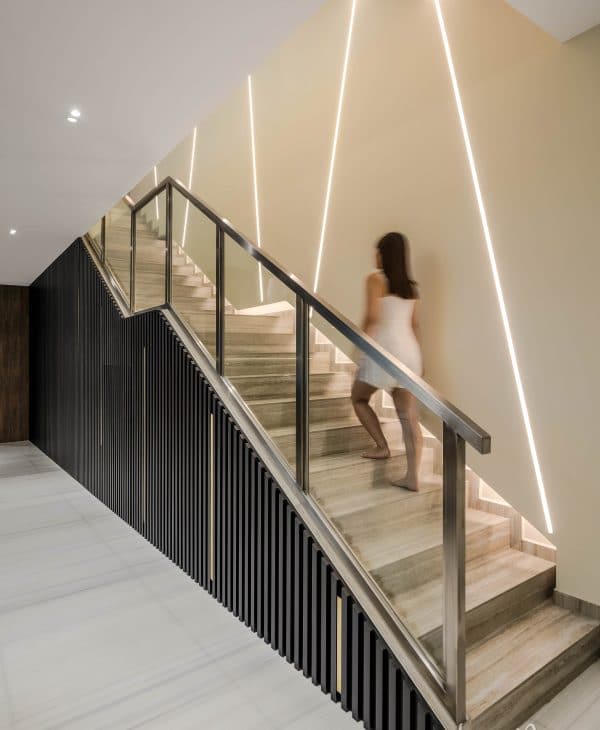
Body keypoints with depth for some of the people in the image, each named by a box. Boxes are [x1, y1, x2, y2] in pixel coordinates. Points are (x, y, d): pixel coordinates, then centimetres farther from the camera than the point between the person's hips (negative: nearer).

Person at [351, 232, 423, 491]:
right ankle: (412, 476, 4)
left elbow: (372, 315, -16)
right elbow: (414, 324, 15)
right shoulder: (410, 286, 15)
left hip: (383, 350, -6)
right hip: (408, 350, 7)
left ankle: (382, 446, 14)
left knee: (359, 399, 18)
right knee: (409, 415, 3)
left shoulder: (376, 278, -4)